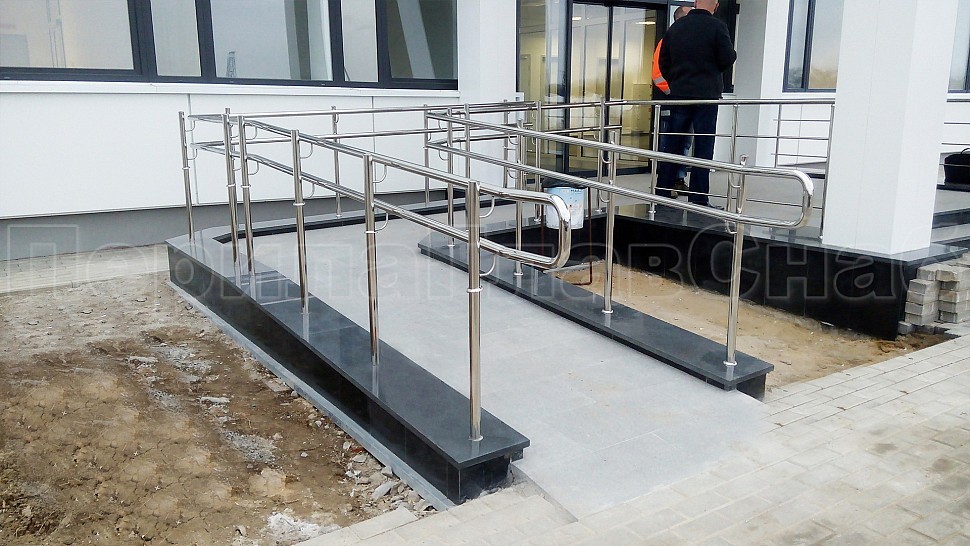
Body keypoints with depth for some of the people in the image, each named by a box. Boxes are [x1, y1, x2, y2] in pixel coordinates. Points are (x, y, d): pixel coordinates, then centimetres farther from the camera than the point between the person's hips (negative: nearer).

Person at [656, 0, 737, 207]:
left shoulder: (675, 26, 7)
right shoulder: (717, 26, -9)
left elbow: (663, 62, 10)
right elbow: (727, 60, -9)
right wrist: (732, 53, 13)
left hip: (678, 95, 4)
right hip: (706, 96, -4)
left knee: (671, 145, 9)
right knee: (703, 148, 0)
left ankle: (662, 193, 11)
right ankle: (698, 199, 1)